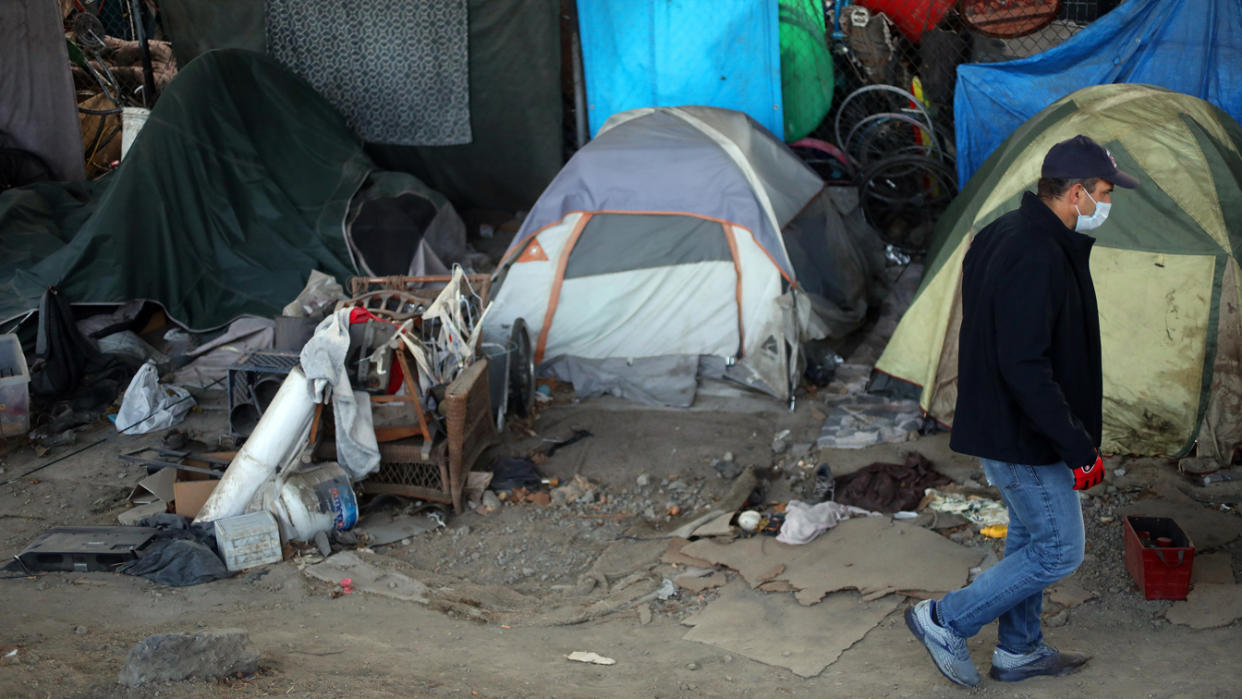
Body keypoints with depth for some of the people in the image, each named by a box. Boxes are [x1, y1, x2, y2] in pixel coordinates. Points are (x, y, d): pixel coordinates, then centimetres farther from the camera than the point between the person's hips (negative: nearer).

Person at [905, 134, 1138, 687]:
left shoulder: (1002, 236, 7)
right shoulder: (1037, 257, -26)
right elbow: (1025, 367, -30)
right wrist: (1078, 445, -25)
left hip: (998, 423, 10)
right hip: (1024, 435, -10)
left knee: (1029, 537, 21)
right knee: (1060, 550, 1)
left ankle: (1018, 651, 34)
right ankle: (945, 621, 8)